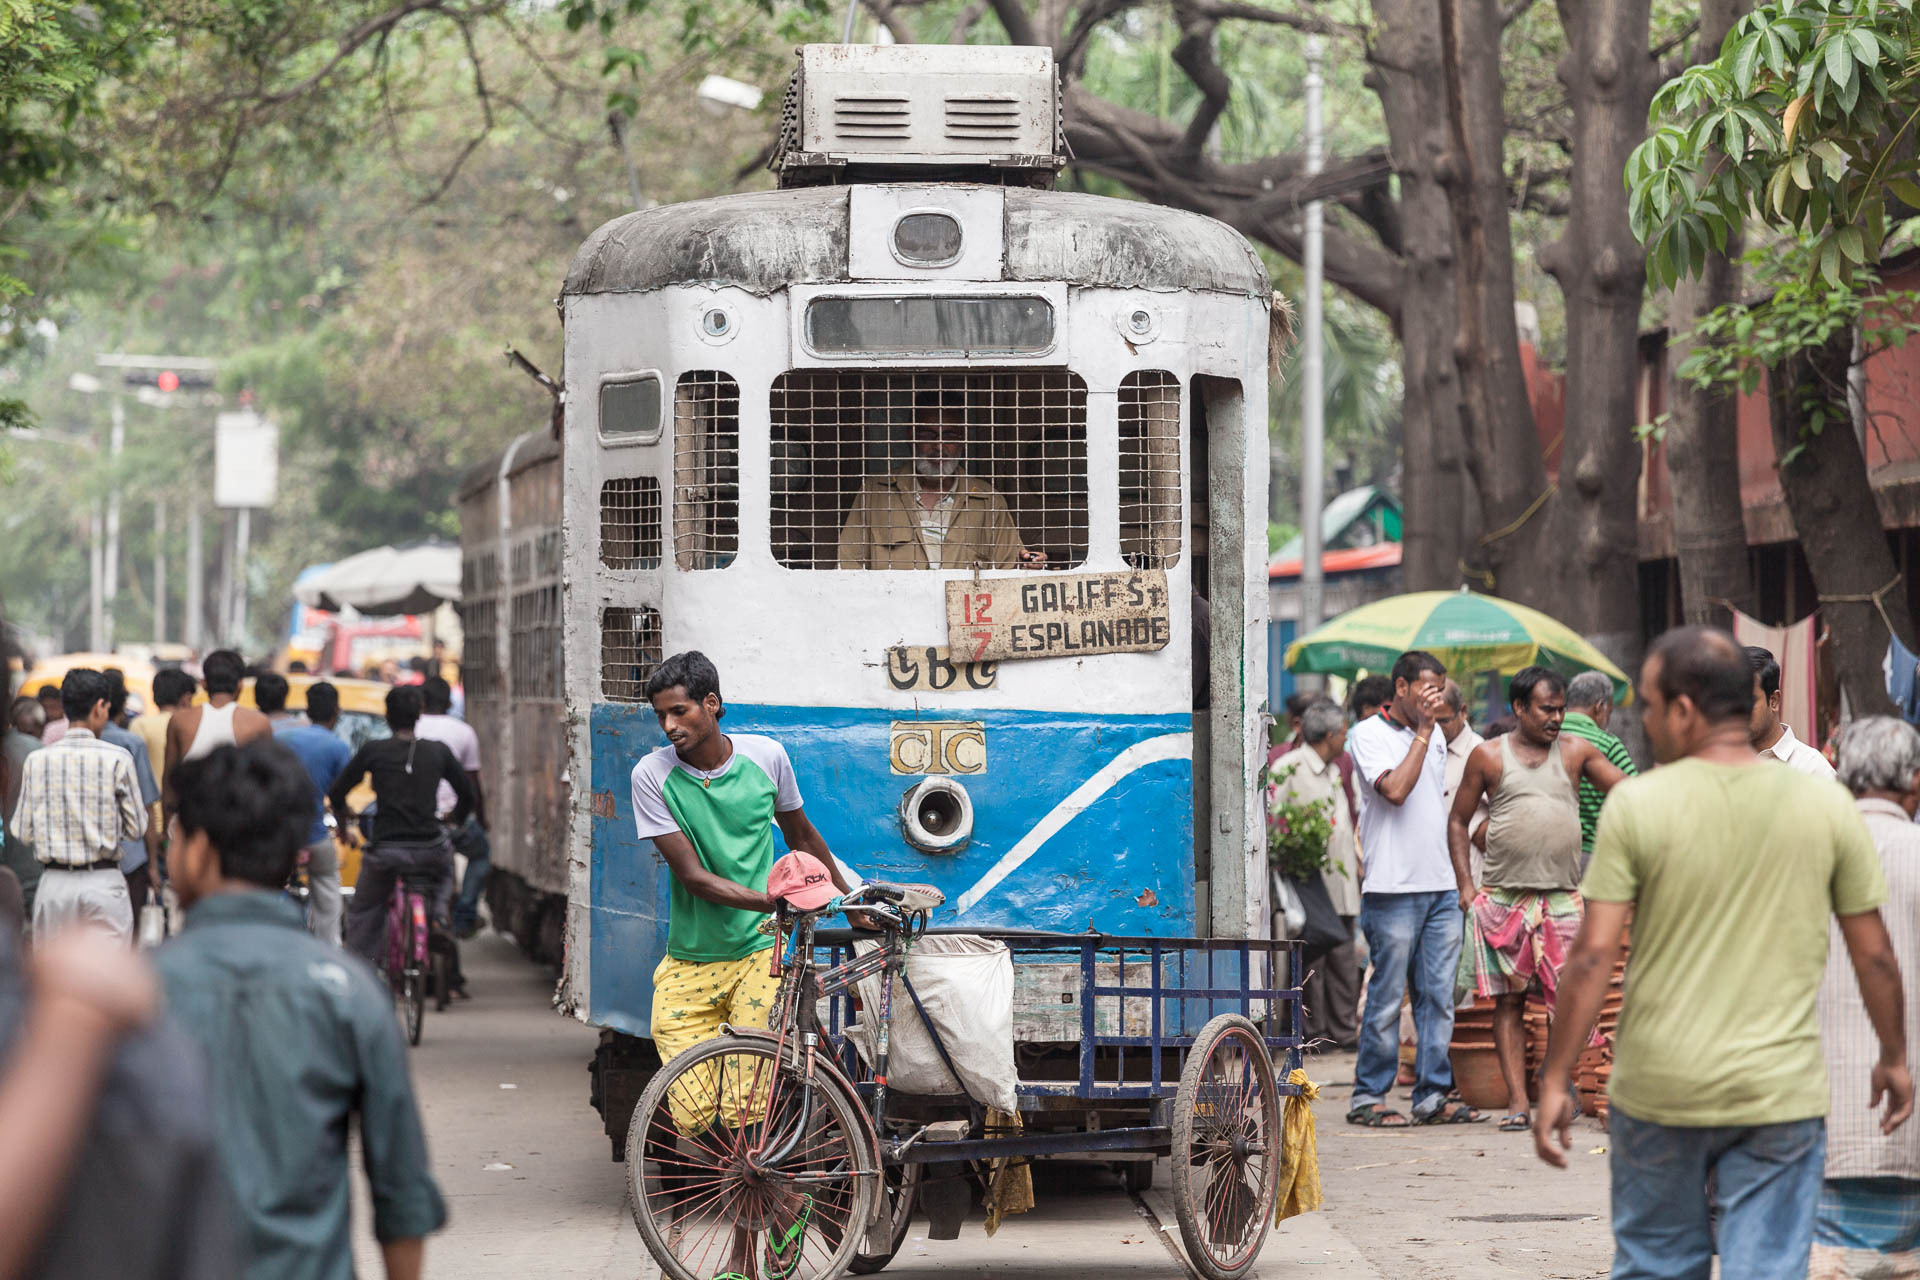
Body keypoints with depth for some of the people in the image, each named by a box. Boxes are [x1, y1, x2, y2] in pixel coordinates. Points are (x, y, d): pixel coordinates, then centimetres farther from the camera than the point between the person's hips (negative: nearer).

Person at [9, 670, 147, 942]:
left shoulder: (37, 760, -1)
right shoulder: (117, 759, -7)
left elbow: (23, 832, 1)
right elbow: (137, 829, -3)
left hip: (54, 884, 2)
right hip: (104, 884, -2)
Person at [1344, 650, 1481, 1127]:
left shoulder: (1435, 738, 17)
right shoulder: (1368, 734, -5)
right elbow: (1395, 790, -20)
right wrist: (1422, 730, -15)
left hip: (1441, 889, 7)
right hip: (1394, 890, -7)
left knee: (1438, 996, 4)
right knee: (1387, 999, -4)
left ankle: (1433, 1096, 8)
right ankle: (1368, 1097, 4)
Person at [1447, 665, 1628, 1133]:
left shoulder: (1576, 751, 8)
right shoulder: (1489, 756, 6)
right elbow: (1458, 820, 11)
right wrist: (1465, 885, 3)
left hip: (1562, 897, 1)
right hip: (1503, 898, -1)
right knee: (1509, 1002, 0)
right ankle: (1517, 1102, 2)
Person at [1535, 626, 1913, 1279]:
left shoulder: (1636, 804, -8)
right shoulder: (1828, 807, -2)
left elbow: (1593, 956, -9)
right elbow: (1874, 955, 4)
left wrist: (1556, 1081, -2)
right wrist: (1893, 1058, 19)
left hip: (1658, 1091, 0)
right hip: (1780, 1091, 0)